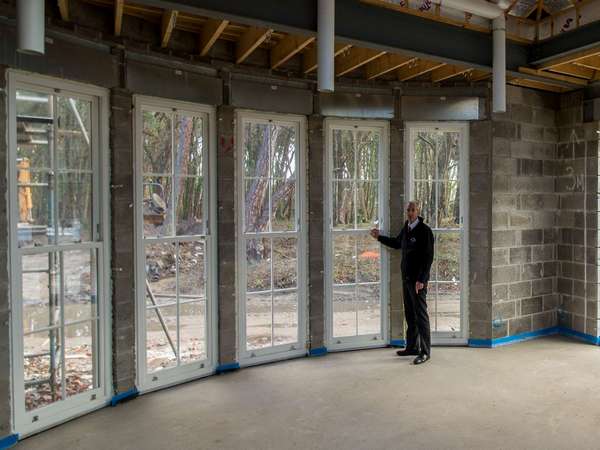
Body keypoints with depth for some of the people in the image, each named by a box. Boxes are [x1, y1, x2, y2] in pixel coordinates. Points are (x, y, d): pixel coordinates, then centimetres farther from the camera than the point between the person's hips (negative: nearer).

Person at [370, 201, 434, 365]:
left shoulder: (424, 230, -13)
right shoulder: (406, 227, 11)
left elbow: (428, 257, -17)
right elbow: (397, 243, 30)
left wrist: (421, 279, -20)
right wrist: (379, 237, 29)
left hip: (418, 279, -8)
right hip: (406, 277, 8)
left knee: (421, 314, -3)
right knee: (409, 314, 15)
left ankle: (425, 351, 6)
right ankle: (412, 347, 27)